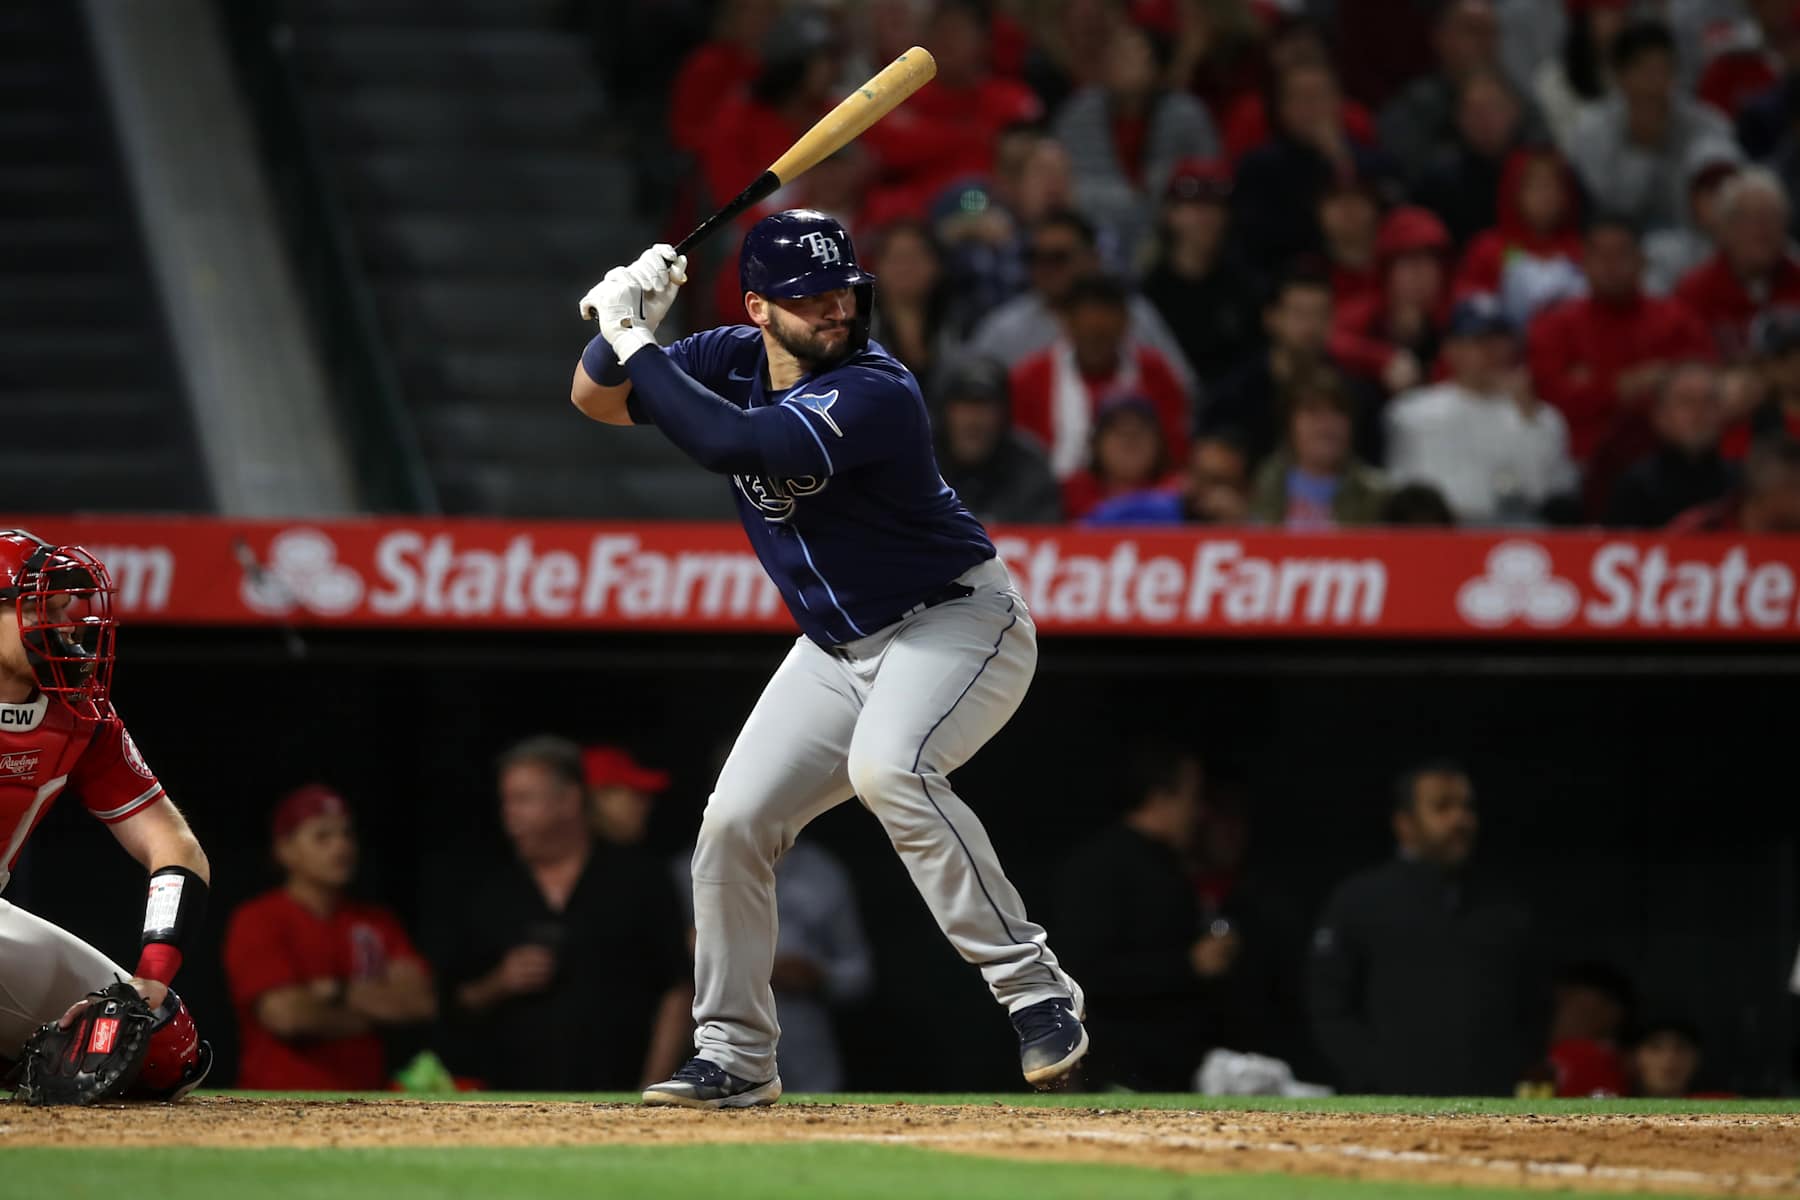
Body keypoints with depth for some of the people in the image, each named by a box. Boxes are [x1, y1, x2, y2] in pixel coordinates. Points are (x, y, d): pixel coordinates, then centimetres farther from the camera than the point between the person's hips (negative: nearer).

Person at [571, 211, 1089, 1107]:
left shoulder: (874, 393, -29)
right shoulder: (735, 360, -4)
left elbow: (727, 445, -40)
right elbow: (596, 400, 2)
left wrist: (636, 339, -31)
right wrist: (622, 326, -19)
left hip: (957, 621, -8)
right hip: (837, 649, 8)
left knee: (887, 767, -34)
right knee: (733, 823, 1)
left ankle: (1037, 994, -28)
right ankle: (734, 1057, 15)